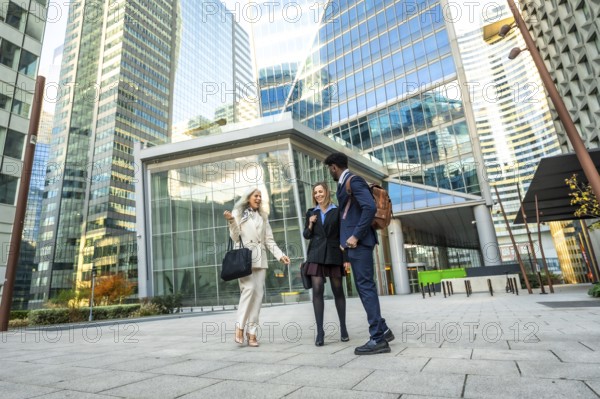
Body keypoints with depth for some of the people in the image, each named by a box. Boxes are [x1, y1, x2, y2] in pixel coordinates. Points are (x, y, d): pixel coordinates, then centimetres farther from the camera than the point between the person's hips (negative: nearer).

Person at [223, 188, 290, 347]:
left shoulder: (263, 217, 20)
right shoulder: (238, 213, 9)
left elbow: (269, 240, 14)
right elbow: (235, 238, 2)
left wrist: (280, 255, 2)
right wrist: (231, 221, -12)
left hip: (260, 259, 4)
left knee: (258, 293, -3)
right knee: (249, 288, -18)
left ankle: (252, 332, 3)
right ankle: (240, 326, -5)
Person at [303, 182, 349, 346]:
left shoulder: (337, 211, 5)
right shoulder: (311, 212, 12)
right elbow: (306, 235, 14)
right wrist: (310, 225, -6)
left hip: (334, 254, -1)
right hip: (316, 254, 1)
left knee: (338, 290, 6)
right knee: (317, 290, -8)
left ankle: (343, 327, 19)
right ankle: (320, 332, -5)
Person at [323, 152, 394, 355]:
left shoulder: (354, 180, -10)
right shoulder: (345, 184, 20)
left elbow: (370, 207, -22)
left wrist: (356, 236, -22)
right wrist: (346, 239, 16)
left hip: (359, 241, -10)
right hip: (354, 241, 10)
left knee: (365, 286, -7)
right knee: (364, 286, 12)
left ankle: (378, 339, 0)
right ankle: (382, 330, 21)